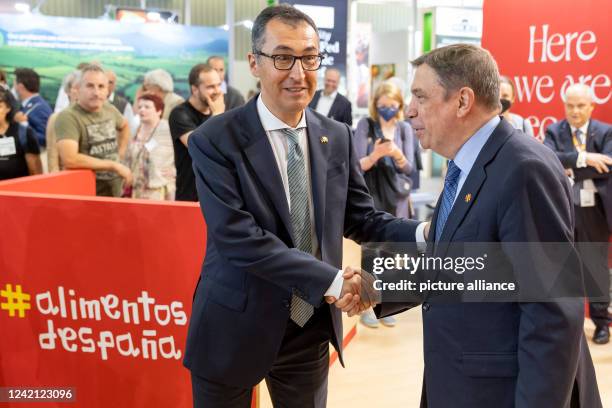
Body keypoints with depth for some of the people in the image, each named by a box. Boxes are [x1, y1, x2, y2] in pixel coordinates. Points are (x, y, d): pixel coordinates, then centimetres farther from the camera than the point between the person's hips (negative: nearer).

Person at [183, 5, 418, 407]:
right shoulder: (216, 140, -14)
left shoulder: (337, 136, 2)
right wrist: (332, 281, -25)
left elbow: (361, 218, 3)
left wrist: (423, 233, -16)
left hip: (311, 328, 4)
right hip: (236, 328, -3)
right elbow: (238, 237, -22)